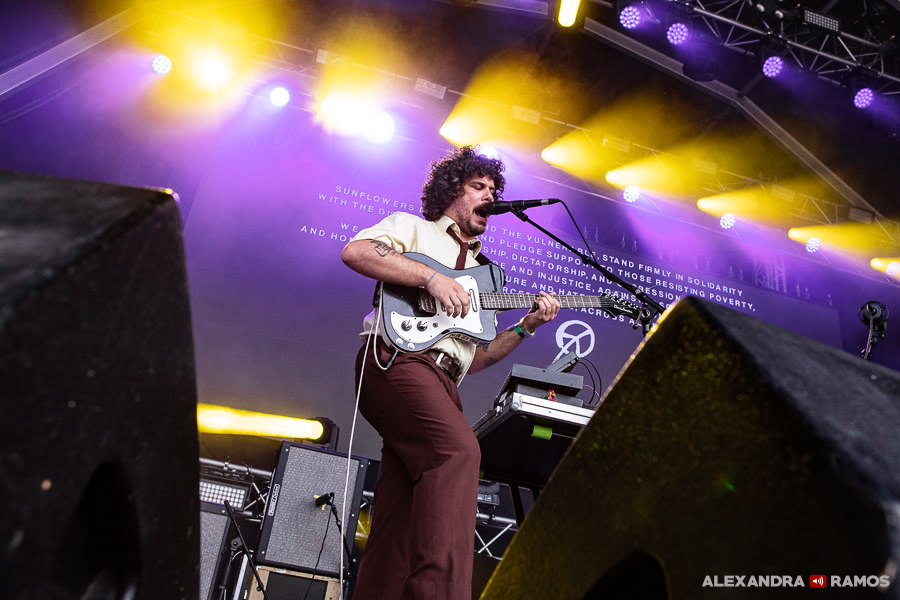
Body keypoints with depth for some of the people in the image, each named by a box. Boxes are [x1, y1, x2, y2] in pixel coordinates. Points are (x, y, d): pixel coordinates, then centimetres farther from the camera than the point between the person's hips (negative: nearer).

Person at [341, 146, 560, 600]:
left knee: (397, 519, -4)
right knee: (457, 449, -31)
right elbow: (354, 252, -6)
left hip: (441, 381, 6)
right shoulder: (412, 228, 16)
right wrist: (432, 277, -12)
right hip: (396, 358, -6)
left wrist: (526, 327, 12)